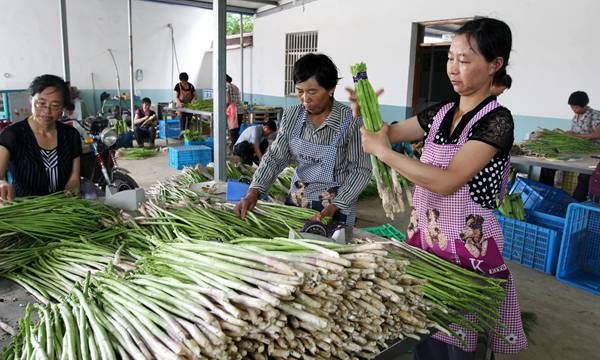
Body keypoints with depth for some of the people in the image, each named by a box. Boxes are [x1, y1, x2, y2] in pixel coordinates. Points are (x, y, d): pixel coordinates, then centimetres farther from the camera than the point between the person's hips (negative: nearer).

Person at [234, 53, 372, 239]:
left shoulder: (350, 121, -17)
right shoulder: (292, 116, -3)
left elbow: (360, 170, -13)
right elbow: (274, 158, -1)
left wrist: (335, 207, -22)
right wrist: (253, 192, -14)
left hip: (336, 209, -4)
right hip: (295, 204, 4)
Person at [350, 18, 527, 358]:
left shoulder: (497, 120, -15)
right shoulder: (441, 112, 5)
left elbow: (446, 181, -25)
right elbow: (391, 131, 14)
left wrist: (382, 151, -23)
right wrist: (364, 112, -6)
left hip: (468, 248, -6)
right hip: (424, 237, 6)